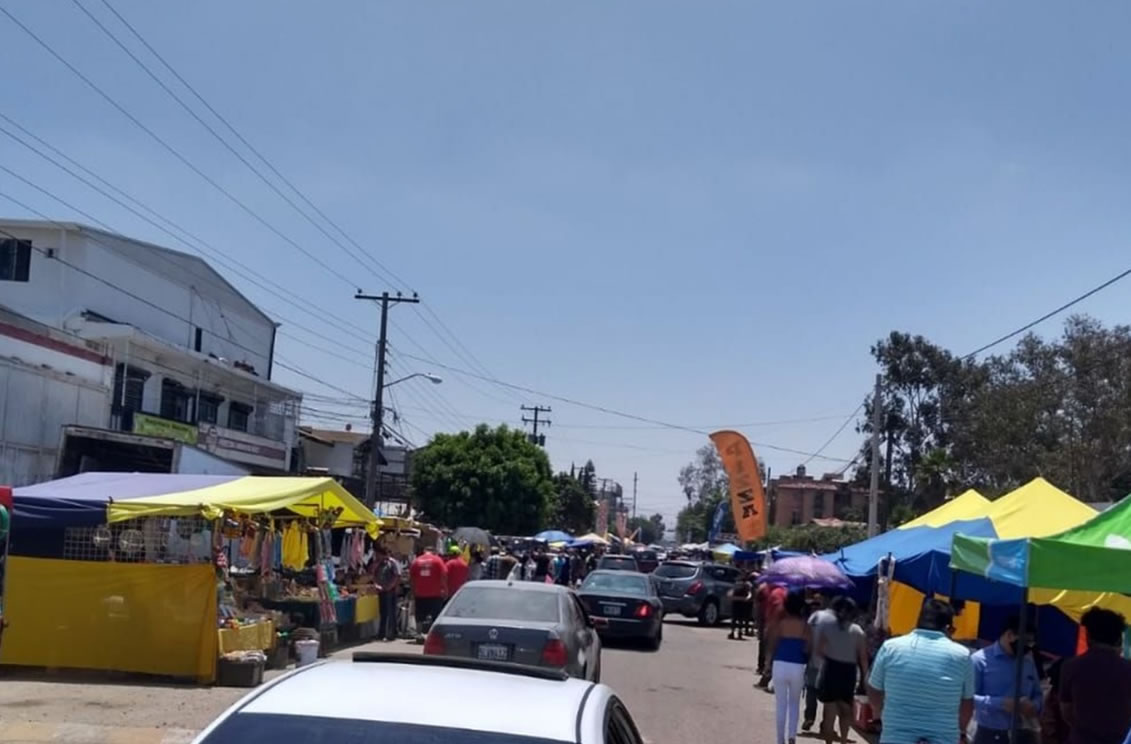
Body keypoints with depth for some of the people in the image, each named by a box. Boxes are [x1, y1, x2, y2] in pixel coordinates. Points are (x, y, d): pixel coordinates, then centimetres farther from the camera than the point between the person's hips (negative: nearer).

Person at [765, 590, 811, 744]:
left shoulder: (779, 623, -3)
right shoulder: (805, 625, -3)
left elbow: (771, 646, -1)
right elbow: (807, 648, -4)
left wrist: (769, 663, 12)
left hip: (780, 665, 0)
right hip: (798, 667, 0)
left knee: (781, 705, 9)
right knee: (794, 703, 19)